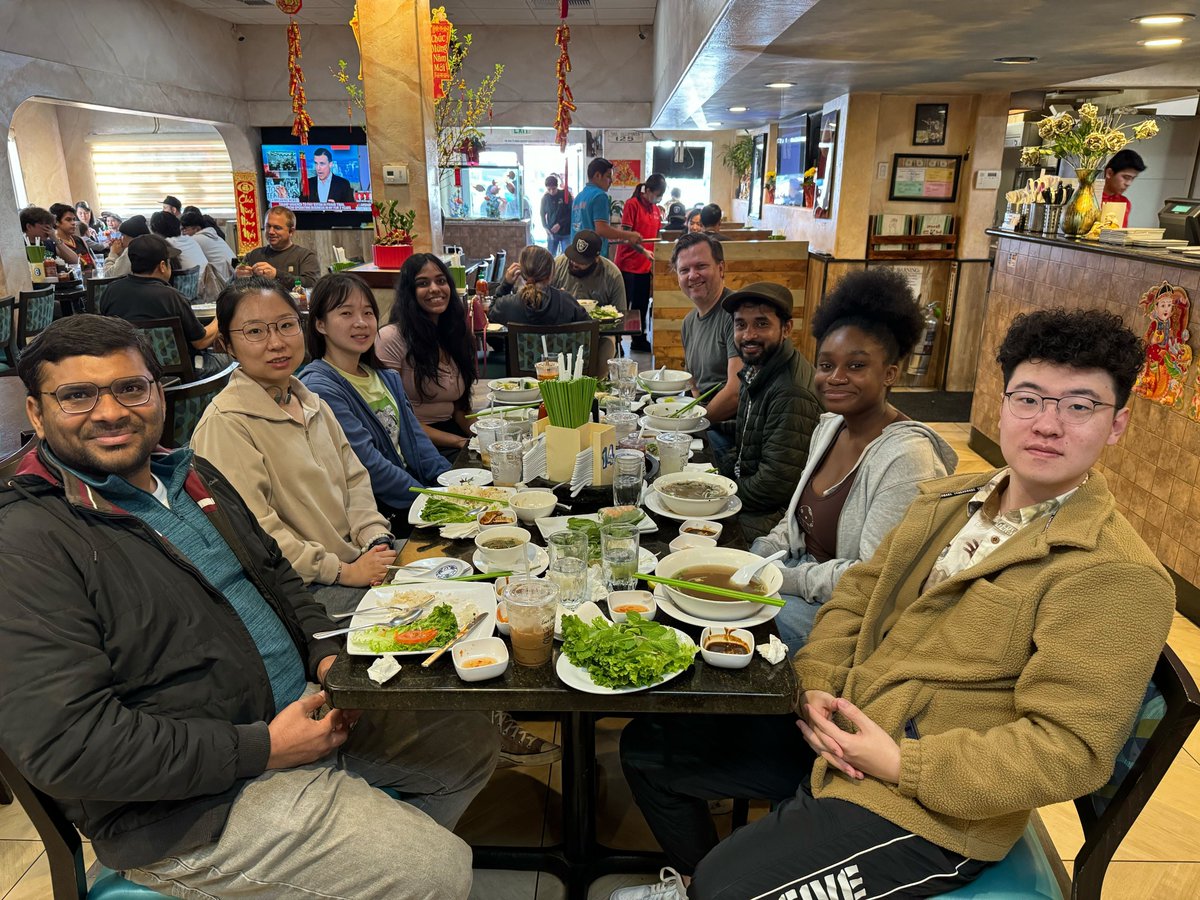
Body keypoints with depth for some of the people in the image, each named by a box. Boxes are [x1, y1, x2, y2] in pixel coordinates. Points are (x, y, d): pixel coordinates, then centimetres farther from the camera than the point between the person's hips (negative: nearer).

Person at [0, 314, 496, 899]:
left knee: (471, 742, 14)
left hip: (304, 705, 8)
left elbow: (276, 576, 20)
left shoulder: (191, 476, 8)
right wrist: (262, 749, -21)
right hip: (194, 806, -8)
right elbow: (65, 746, -24)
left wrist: (326, 652, 0)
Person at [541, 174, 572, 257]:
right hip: (551, 233, 2)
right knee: (550, 255, 7)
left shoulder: (566, 195, -6)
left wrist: (560, 224, -14)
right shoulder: (545, 198, 2)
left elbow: (571, 213, -7)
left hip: (565, 232, -2)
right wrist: (546, 227, -4)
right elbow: (543, 214, 11)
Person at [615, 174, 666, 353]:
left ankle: (639, 340, 23)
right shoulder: (632, 204, -10)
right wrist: (644, 251, -23)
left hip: (645, 266, 7)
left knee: (642, 305, 12)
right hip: (628, 264, -7)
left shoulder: (656, 210, 11)